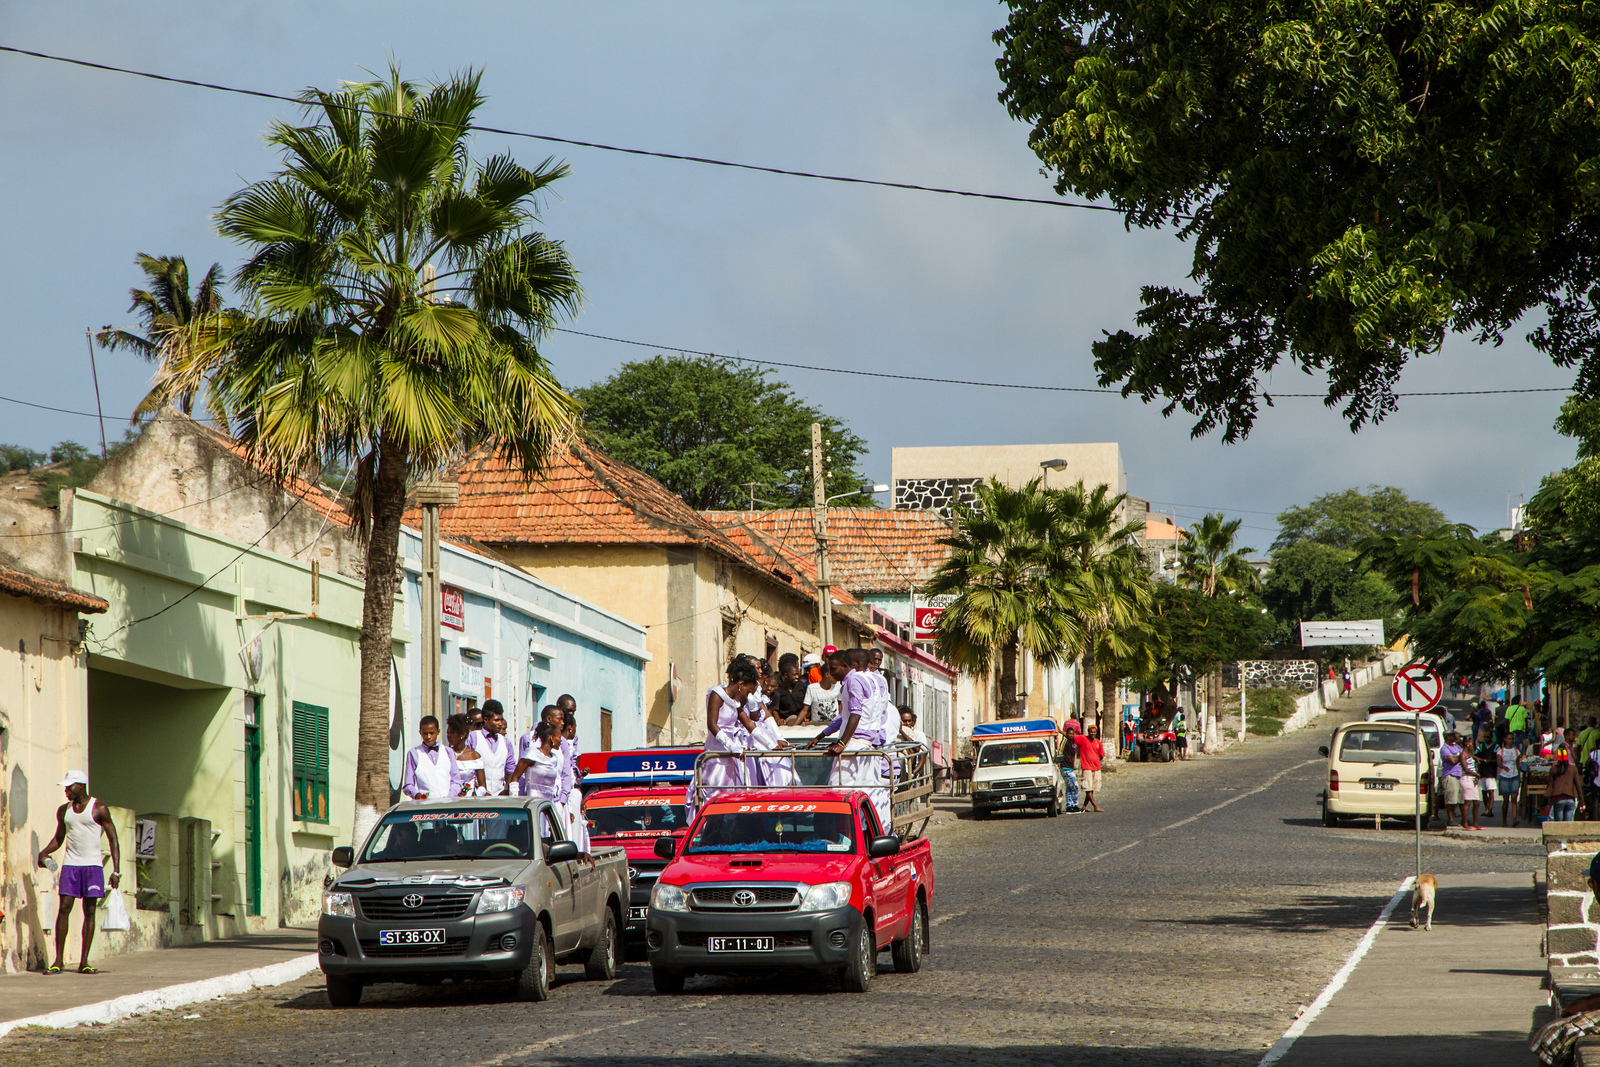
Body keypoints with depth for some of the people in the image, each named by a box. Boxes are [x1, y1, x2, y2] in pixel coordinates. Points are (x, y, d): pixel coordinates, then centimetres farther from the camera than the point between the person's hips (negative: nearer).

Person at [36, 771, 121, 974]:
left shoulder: (99, 809, -2)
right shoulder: (63, 810, 11)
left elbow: (113, 840, -2)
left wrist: (116, 871, -9)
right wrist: (45, 852, 1)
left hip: (93, 865, -3)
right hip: (70, 864, 3)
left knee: (89, 912, -2)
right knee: (63, 909, -6)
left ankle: (84, 962, 0)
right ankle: (59, 960, -4)